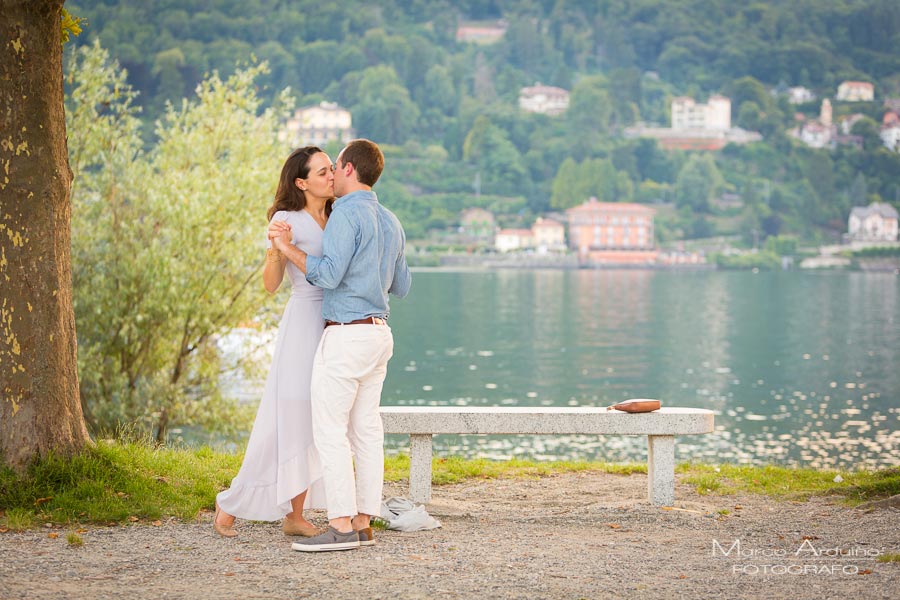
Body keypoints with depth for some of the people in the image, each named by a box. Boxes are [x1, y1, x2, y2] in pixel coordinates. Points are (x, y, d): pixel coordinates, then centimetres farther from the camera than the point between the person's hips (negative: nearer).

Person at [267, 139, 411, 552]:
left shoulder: (347, 214, -13)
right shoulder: (391, 223, 15)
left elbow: (328, 274, -23)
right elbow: (401, 287, 21)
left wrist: (287, 247, -13)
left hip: (346, 335, -9)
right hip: (379, 334, 9)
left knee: (330, 429, -7)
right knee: (365, 429, 8)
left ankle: (341, 526, -9)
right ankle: (363, 524, 9)